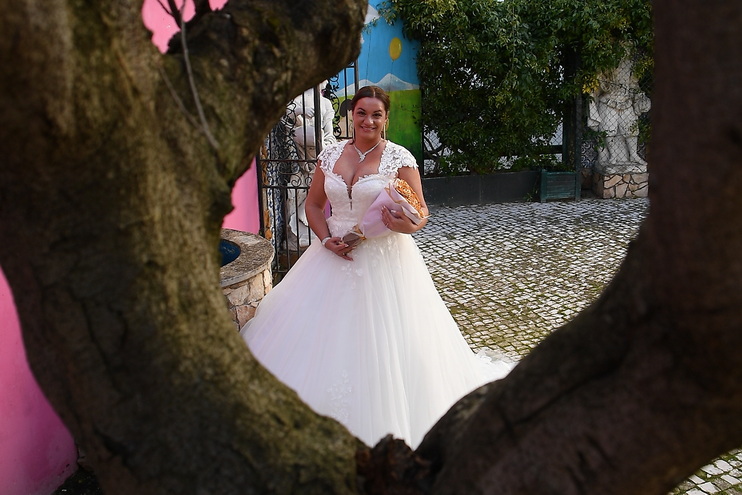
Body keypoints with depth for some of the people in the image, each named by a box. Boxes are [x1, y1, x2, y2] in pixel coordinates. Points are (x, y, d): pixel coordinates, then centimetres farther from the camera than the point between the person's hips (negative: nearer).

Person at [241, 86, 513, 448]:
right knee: (321, 336, 6)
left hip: (385, 259, -4)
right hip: (335, 254, 4)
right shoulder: (330, 156, 7)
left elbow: (421, 211, -6)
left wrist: (409, 226, -30)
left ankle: (385, 420, 17)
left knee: (382, 341, -3)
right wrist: (327, 239, -5)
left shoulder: (399, 158, -5)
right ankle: (323, 420, 22)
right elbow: (313, 205, 12)